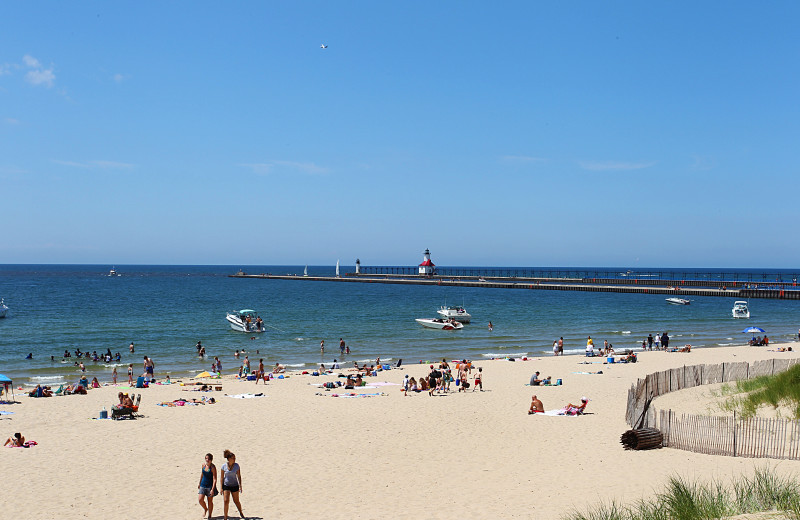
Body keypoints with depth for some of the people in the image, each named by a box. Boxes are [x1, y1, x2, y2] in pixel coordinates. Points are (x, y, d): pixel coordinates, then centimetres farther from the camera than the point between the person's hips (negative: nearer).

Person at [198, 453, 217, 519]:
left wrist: (213, 489, -24)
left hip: (210, 486, -5)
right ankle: (205, 509, 26)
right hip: (203, 485, 5)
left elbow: (214, 479, -18)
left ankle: (209, 516, 20)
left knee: (210, 501, 5)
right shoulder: (203, 464, 0)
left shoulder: (213, 467, -17)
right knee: (200, 500, -5)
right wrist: (199, 483, 20)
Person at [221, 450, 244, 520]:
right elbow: (222, 477, -4)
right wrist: (221, 488, -5)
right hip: (226, 485, -1)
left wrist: (240, 486, -6)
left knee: (236, 501, 10)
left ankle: (241, 513, 36)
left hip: (234, 485, 1)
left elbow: (239, 476, -2)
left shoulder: (236, 466, -8)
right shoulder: (224, 466, -10)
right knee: (226, 501, -12)